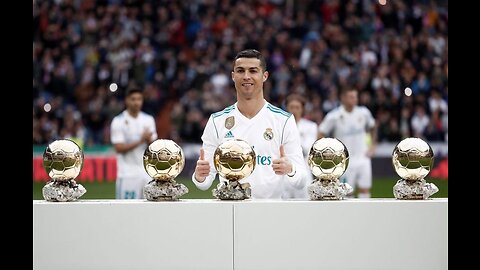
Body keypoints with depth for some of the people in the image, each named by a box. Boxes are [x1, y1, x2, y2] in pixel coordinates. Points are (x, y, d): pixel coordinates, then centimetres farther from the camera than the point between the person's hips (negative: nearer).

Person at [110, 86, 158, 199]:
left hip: (147, 172, 5)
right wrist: (140, 140, -19)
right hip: (128, 174, -4)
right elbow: (119, 148, -12)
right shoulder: (118, 121, -5)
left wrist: (149, 140, -14)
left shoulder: (149, 120, 9)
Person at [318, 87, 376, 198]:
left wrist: (372, 145, 11)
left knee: (365, 190, 1)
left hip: (363, 159, 4)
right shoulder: (334, 116, -11)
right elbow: (320, 134, -3)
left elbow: (372, 128, 20)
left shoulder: (364, 113, 0)